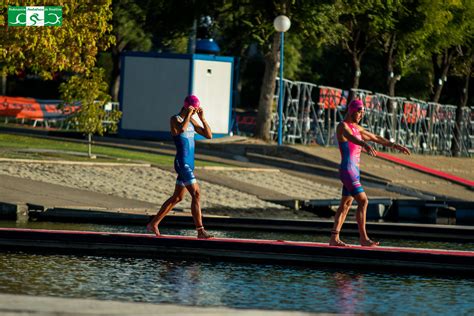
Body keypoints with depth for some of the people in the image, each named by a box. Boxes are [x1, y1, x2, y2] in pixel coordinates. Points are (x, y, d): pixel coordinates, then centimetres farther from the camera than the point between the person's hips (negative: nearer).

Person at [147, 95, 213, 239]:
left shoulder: (191, 121, 15)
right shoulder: (174, 119, -8)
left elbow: (208, 135, 13)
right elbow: (181, 129, -33)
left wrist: (202, 118, 3)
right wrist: (188, 114, -19)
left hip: (189, 164, 9)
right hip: (182, 162, -9)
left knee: (177, 197, 16)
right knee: (196, 194, -16)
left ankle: (154, 224, 26)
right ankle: (200, 231, -18)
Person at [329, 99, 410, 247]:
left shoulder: (356, 128, 17)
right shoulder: (342, 126, -12)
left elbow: (376, 138, 23)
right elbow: (351, 138, -35)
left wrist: (394, 145, 19)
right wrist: (365, 145, -55)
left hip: (354, 171, 10)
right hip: (347, 170, -10)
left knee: (346, 204, 10)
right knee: (363, 201, -14)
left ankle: (334, 238, 11)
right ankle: (363, 238, -14)